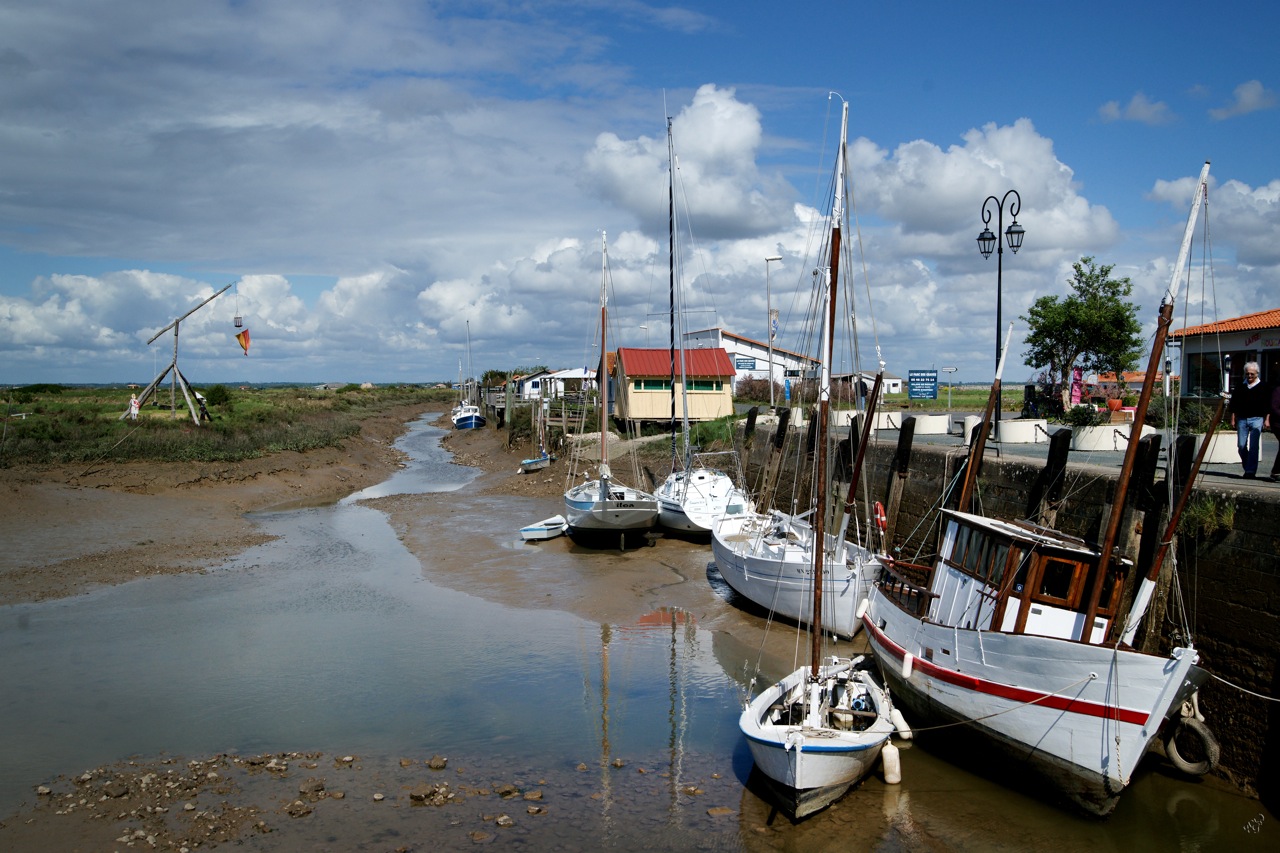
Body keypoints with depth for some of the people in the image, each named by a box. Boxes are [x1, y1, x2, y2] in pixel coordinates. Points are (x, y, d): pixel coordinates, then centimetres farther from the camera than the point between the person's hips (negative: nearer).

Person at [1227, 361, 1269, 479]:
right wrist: (1233, 419, 8)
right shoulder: (1240, 387, 10)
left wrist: (1267, 420, -4)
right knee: (1241, 445, 1)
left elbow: (1268, 406, 2)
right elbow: (1234, 404, 13)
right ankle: (1247, 467, 19)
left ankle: (1251, 471, -9)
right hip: (1242, 419, 3)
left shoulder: (1262, 387, 3)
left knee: (1253, 446, -9)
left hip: (1256, 419, -3)